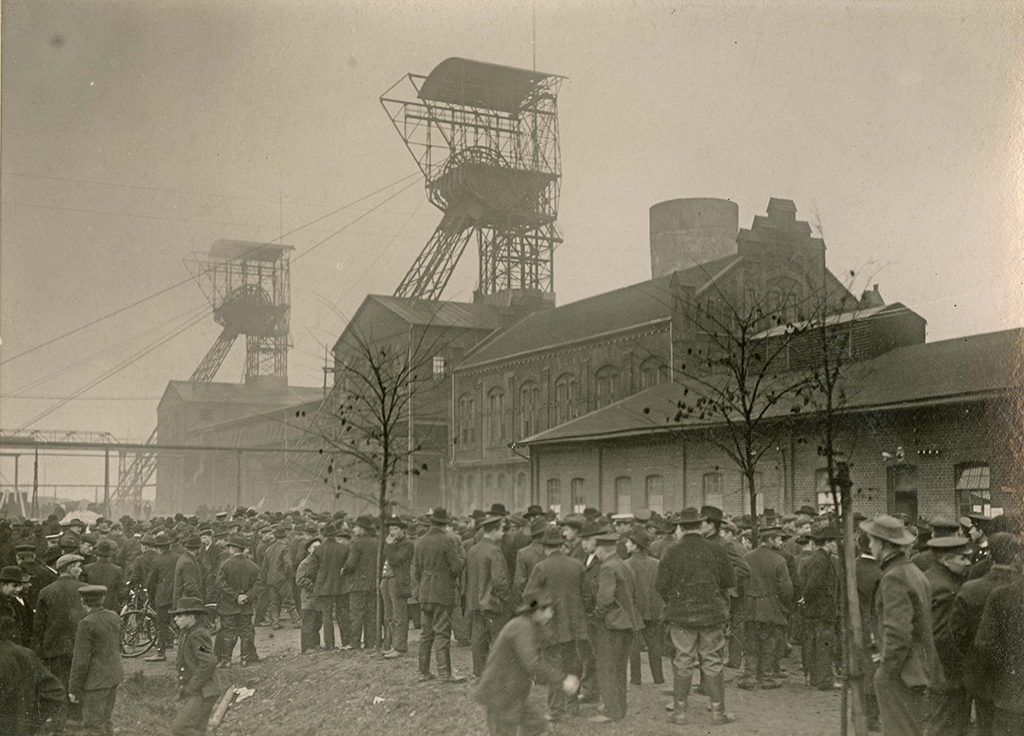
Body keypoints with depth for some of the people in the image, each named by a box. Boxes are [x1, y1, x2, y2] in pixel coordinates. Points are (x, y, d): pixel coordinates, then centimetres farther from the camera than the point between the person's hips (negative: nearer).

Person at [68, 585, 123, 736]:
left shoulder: (87, 623, -18)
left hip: (95, 680, -7)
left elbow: (81, 660, -16)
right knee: (104, 721, 18)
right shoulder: (114, 618, 3)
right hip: (114, 676, 7)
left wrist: (73, 689, -8)